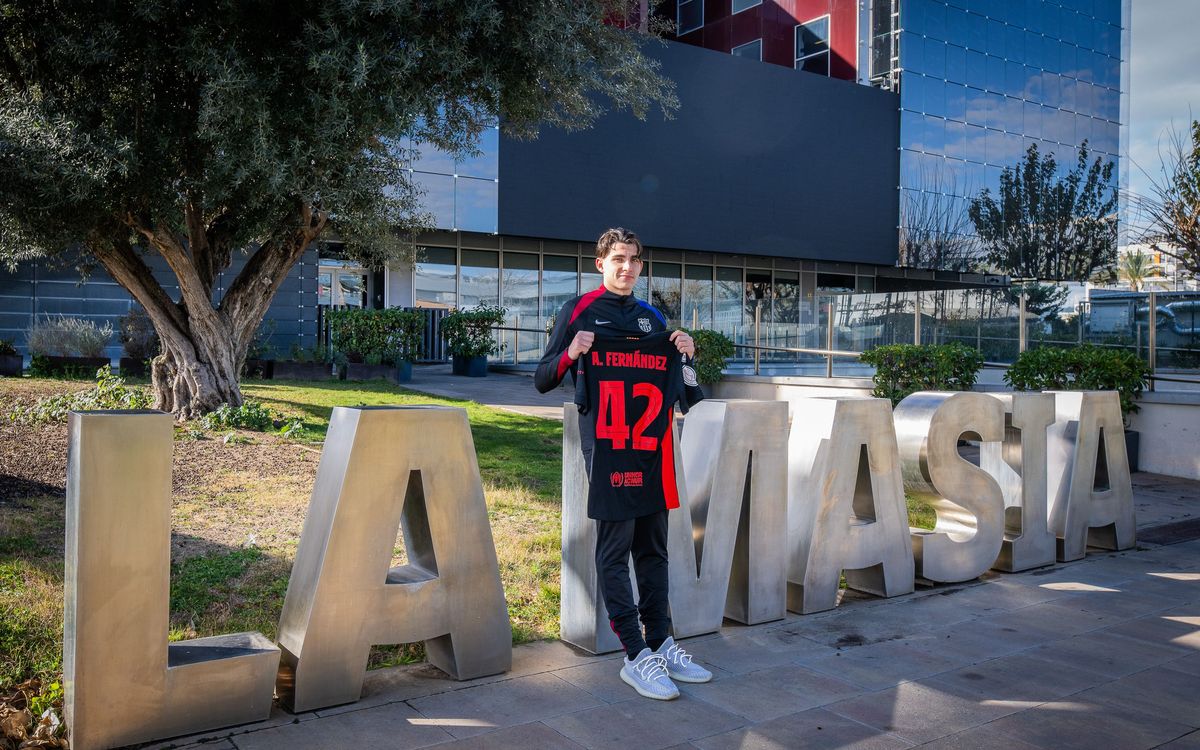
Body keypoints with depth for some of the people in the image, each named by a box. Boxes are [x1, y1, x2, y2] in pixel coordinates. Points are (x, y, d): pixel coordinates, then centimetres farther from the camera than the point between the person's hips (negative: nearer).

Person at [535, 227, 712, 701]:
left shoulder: (652, 318, 17)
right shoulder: (578, 311, 1)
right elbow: (543, 382, 0)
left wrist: (685, 352, 3)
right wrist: (571, 352, -19)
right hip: (605, 443, -6)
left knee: (653, 546, 10)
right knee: (615, 547, -4)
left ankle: (660, 643, 19)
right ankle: (636, 657, 0)